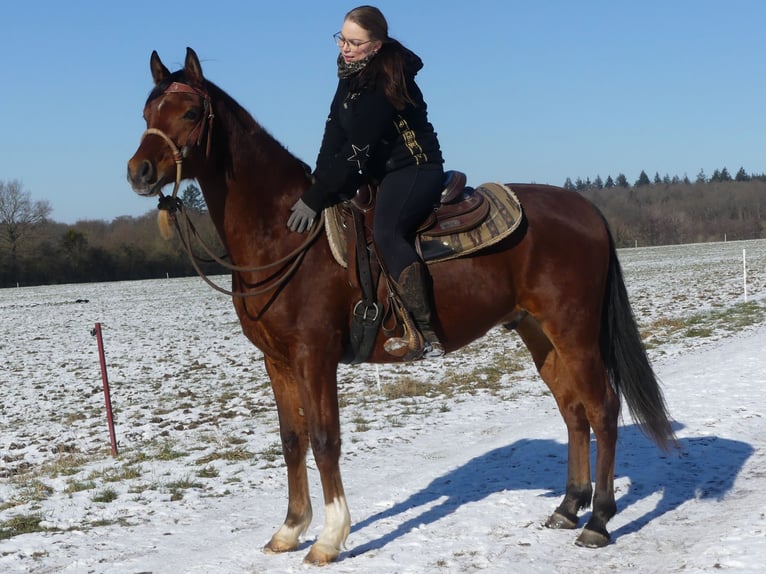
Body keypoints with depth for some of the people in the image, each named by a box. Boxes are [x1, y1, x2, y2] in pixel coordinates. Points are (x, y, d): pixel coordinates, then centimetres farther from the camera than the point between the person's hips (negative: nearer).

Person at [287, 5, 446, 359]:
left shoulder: (385, 84, -23)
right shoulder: (351, 73, 4)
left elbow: (358, 151, -26)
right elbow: (335, 132, 5)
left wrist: (315, 198, -25)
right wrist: (318, 183, -6)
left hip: (414, 169, -10)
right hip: (379, 171, 10)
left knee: (386, 232, -32)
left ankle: (426, 333, -40)